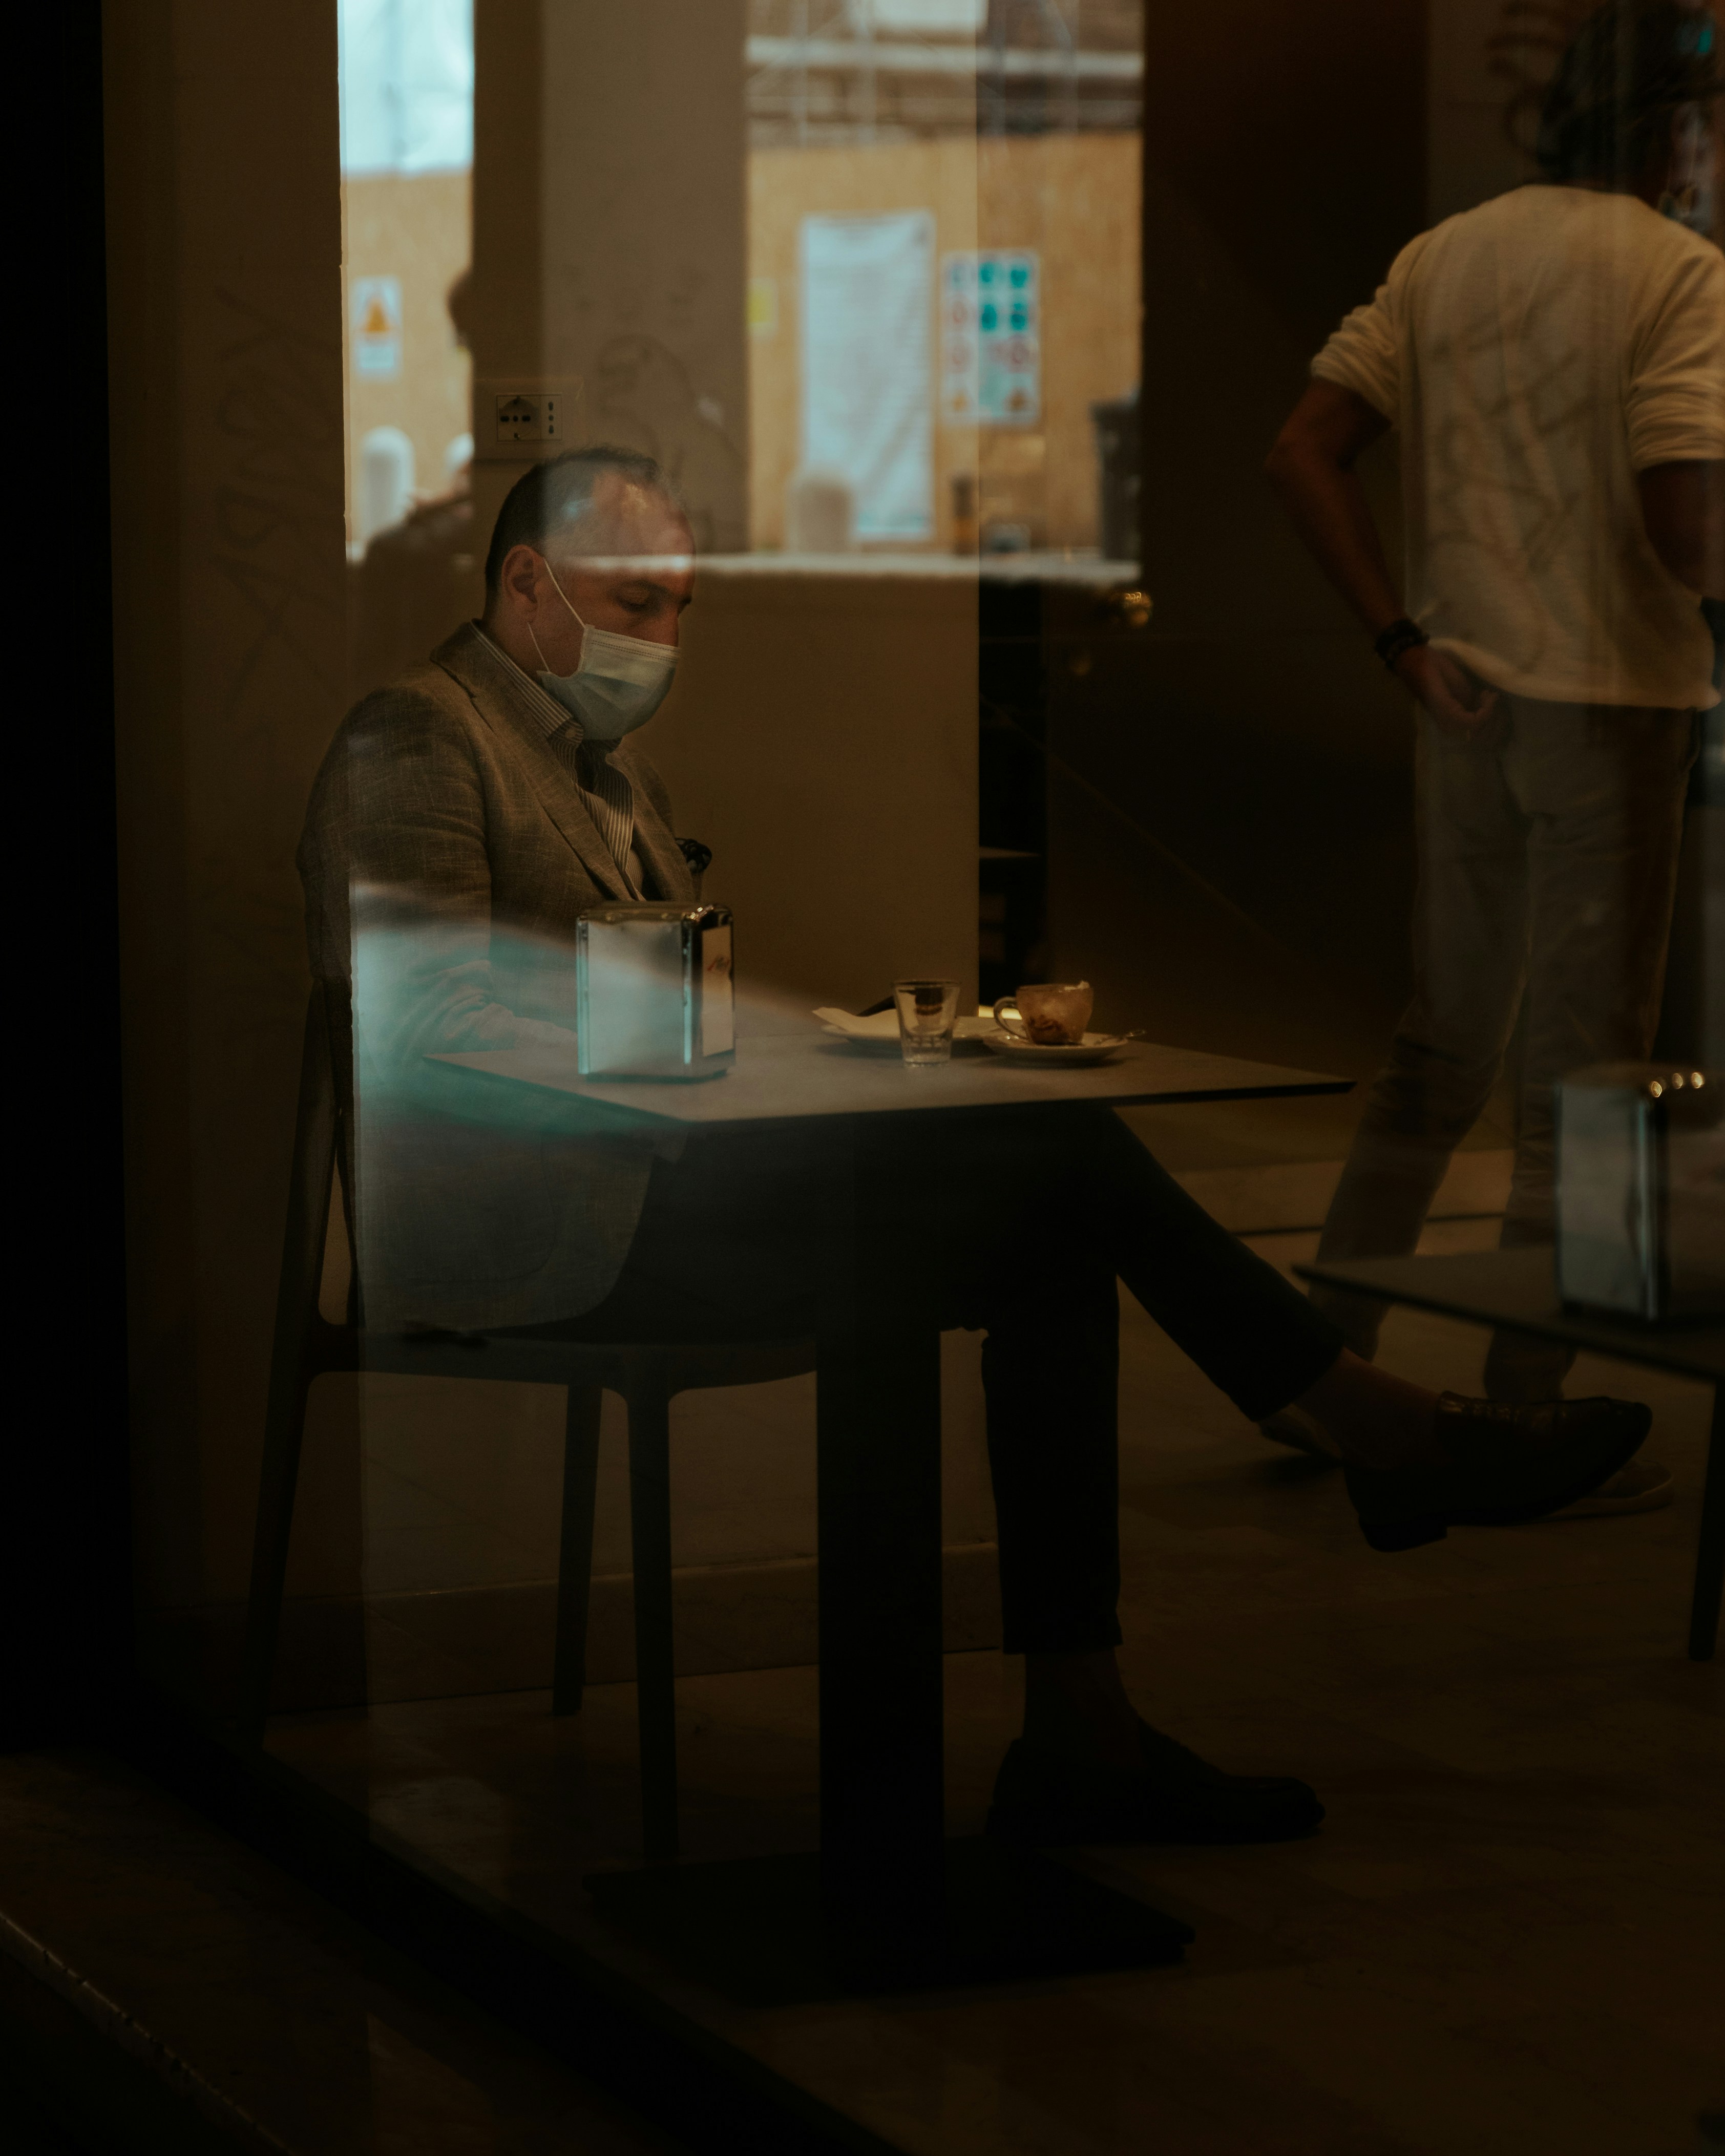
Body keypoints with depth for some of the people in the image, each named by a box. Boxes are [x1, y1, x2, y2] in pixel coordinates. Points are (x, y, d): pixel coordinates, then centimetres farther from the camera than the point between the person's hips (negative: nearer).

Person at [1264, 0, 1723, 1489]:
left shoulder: (1444, 259, 9)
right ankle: (1526, 1417, 6)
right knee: (1585, 1068, 1)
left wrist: (1403, 641, 2)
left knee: (1446, 1044, 18)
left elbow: (1304, 456, 2)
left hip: (1469, 707, 7)